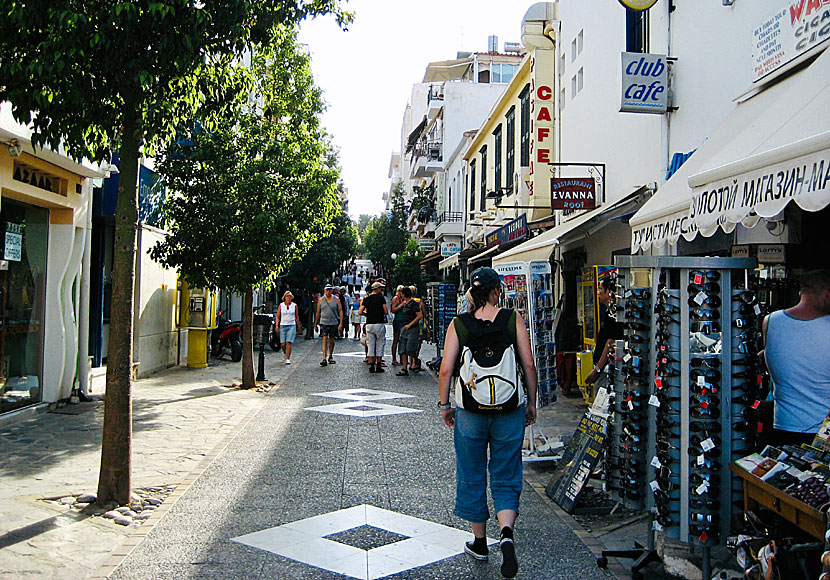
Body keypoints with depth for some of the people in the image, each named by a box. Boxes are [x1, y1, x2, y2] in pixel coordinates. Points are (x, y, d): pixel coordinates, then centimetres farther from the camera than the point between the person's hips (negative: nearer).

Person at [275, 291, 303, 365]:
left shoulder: (294, 306, 4)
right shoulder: (281, 305, 3)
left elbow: (297, 317, 13)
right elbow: (277, 316, 6)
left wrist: (299, 326, 15)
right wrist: (277, 325, -4)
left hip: (292, 326, -1)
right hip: (283, 325, 1)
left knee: (289, 343, -13)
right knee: (282, 344, -1)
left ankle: (288, 359, -8)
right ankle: (285, 352, 33)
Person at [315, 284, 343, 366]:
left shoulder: (336, 299, 3)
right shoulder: (321, 300, 4)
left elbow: (340, 311, 2)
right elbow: (318, 312, 10)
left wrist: (341, 323, -7)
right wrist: (315, 324, 10)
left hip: (334, 323, 1)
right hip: (324, 323, -1)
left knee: (331, 341, 11)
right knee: (325, 340, -12)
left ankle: (330, 357, 27)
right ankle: (324, 359, -17)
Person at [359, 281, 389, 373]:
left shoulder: (366, 299, 8)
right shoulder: (381, 297, -3)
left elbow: (360, 312, 4)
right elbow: (386, 312, -5)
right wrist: (384, 313, 17)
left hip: (369, 324, 4)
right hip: (379, 323, -4)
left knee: (370, 345, 8)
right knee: (380, 345, 5)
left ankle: (371, 366, 7)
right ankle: (378, 366, 5)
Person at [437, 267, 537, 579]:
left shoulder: (458, 324, -4)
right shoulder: (513, 319, -4)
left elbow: (446, 369, -8)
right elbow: (529, 364, -5)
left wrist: (444, 404, 6)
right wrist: (531, 401, 7)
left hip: (470, 411, 0)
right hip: (510, 411, 0)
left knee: (472, 476, 16)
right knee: (506, 477, 11)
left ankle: (479, 542, 28)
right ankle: (506, 534, -12)